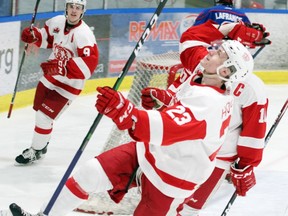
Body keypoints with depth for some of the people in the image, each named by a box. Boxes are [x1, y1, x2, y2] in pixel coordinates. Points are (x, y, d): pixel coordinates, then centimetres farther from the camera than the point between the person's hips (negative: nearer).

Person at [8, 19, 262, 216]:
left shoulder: (209, 104, -33)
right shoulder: (204, 73, -6)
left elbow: (166, 128, -48)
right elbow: (191, 38, 11)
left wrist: (125, 112, -62)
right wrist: (231, 29, -4)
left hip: (171, 177, -8)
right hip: (150, 152, 9)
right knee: (91, 173, 1)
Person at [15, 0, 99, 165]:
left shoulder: (84, 34, -27)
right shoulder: (57, 22, -6)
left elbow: (89, 64, -36)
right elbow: (48, 37, 15)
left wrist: (62, 67, -45)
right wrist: (34, 36, -7)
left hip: (69, 83, -7)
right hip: (50, 76, 7)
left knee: (44, 116, -8)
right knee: (40, 110, 22)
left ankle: (36, 151, 12)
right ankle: (41, 142, 44)